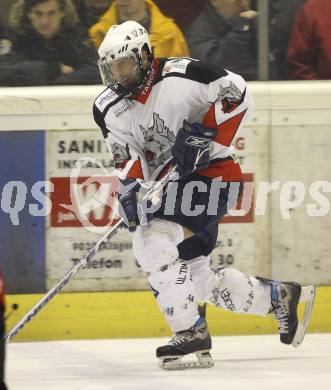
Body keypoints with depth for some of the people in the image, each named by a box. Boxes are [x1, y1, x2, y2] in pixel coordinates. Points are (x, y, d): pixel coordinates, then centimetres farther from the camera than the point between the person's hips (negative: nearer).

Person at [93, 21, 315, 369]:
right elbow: (127, 154, 2)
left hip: (210, 173, -8)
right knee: (198, 279, 11)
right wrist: (129, 186, -16)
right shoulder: (109, 109, 2)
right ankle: (279, 297, 30)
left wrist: (204, 132, -23)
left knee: (153, 243, -25)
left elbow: (237, 92, -16)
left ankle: (190, 332, -21)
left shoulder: (178, 76, -16)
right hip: (169, 184, 8)